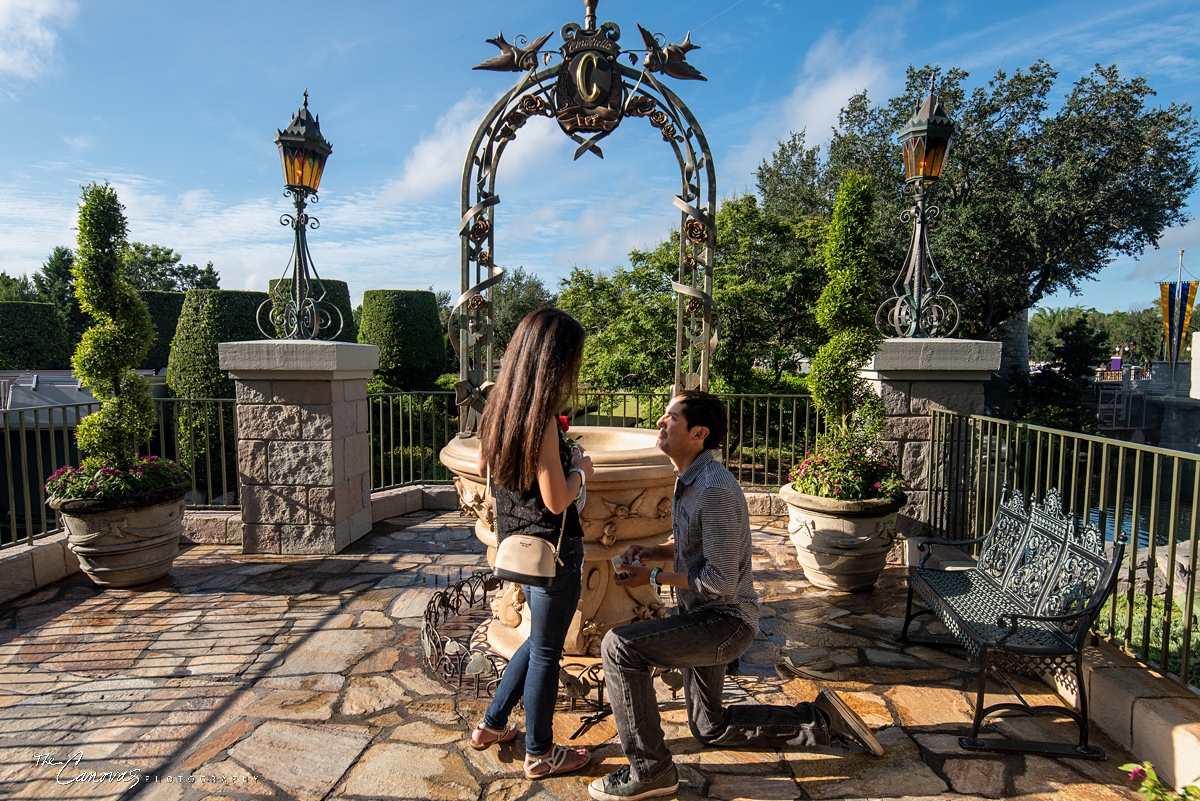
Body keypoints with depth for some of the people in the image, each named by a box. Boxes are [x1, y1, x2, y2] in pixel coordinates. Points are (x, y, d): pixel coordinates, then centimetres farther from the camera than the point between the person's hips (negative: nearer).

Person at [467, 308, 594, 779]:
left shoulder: (499, 406, 1)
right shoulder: (541, 418, -24)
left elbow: (483, 470, 14)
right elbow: (556, 500, -23)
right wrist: (580, 469, -4)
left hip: (516, 543, 8)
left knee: (541, 638, 26)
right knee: (546, 651, 10)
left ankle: (492, 725, 38)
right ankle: (540, 754, 29)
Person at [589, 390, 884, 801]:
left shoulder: (714, 490, -27)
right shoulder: (689, 478, 4)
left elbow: (721, 580, -27)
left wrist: (652, 578, -19)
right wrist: (648, 551, 0)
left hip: (724, 620, -10)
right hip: (704, 616, 10)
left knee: (619, 647, -22)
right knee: (710, 727, 22)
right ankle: (822, 720, 30)